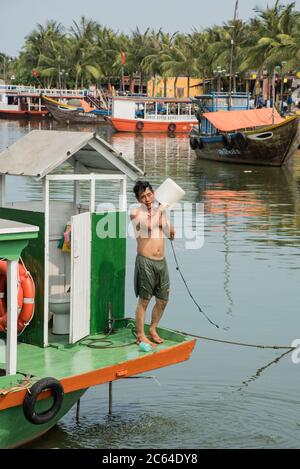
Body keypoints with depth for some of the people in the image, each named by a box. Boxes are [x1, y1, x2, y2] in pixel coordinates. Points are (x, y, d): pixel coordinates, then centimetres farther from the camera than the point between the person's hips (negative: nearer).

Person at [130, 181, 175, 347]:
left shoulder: (161, 211, 11)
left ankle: (153, 330, 30)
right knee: (144, 300, -1)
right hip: (145, 261, -6)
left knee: (163, 300, 13)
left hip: (161, 261, 6)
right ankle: (140, 336, 10)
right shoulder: (136, 213, -6)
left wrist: (164, 214, -4)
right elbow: (149, 226, -21)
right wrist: (160, 208, -12)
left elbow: (171, 234, 8)